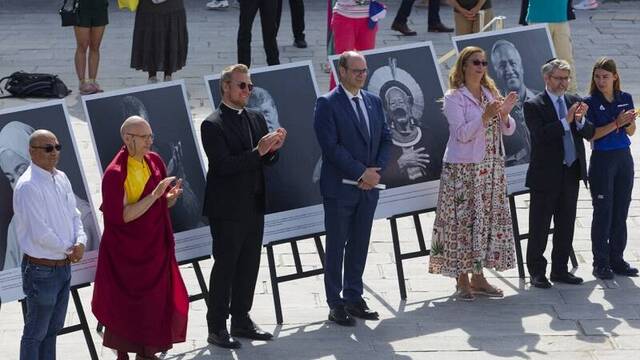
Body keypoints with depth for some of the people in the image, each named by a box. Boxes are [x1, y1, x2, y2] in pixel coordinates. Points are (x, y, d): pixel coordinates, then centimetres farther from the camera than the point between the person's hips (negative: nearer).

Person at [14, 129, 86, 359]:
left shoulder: (61, 178, 5)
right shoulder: (28, 186, -21)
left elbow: (74, 215, 11)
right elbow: (40, 234, -24)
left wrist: (80, 242, -8)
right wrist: (68, 249, -11)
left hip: (64, 265, 8)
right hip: (42, 269, -8)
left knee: (53, 328, 20)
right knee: (36, 333, 2)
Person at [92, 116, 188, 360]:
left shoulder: (154, 161, 2)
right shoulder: (115, 173, -18)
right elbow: (123, 216, -21)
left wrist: (170, 197, -11)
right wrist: (154, 195, -25)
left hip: (154, 248, 6)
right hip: (126, 253, -6)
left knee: (160, 301, 8)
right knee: (126, 304, 3)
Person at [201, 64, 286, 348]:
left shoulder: (256, 119, 10)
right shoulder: (213, 125, -12)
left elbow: (267, 161, 13)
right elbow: (223, 165, -21)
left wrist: (272, 149, -9)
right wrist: (257, 152, -27)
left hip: (254, 206, 7)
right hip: (227, 209, -7)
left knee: (249, 266, 13)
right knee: (224, 267, -2)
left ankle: (241, 320, 23)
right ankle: (217, 328, 4)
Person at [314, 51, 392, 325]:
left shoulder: (373, 102, 11)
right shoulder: (327, 104, -9)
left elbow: (385, 138, 11)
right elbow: (331, 145, -16)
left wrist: (376, 170, -5)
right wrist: (361, 173, -16)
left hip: (368, 188, 6)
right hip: (339, 188, -6)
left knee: (359, 246, 12)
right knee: (336, 247, 2)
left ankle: (353, 298, 21)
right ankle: (336, 305, 8)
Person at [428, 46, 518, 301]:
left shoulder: (491, 94, 12)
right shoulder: (453, 97, -7)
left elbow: (508, 130, 9)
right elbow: (461, 133, -16)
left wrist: (504, 114, -12)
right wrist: (485, 116, -27)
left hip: (491, 168, 7)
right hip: (463, 169, -7)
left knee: (488, 219, 8)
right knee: (463, 221, -5)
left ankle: (478, 277, 16)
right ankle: (462, 281, 1)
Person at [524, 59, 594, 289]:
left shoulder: (573, 101, 10)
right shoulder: (534, 106, -6)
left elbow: (590, 134, 6)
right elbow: (541, 135, -19)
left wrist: (580, 120, -15)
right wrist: (566, 121, -24)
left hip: (571, 174, 6)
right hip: (546, 175, -6)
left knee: (566, 226, 11)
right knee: (539, 228, 0)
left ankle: (560, 270, 20)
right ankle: (537, 272, 6)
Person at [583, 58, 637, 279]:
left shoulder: (625, 99, 6)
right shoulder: (591, 102, -7)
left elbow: (631, 131, 10)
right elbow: (592, 134, -13)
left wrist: (628, 122, -12)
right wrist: (617, 123, -20)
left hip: (624, 157, 4)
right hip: (602, 159, -4)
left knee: (621, 212, 8)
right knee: (603, 212, -1)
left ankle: (617, 260, 16)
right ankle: (600, 263, 4)